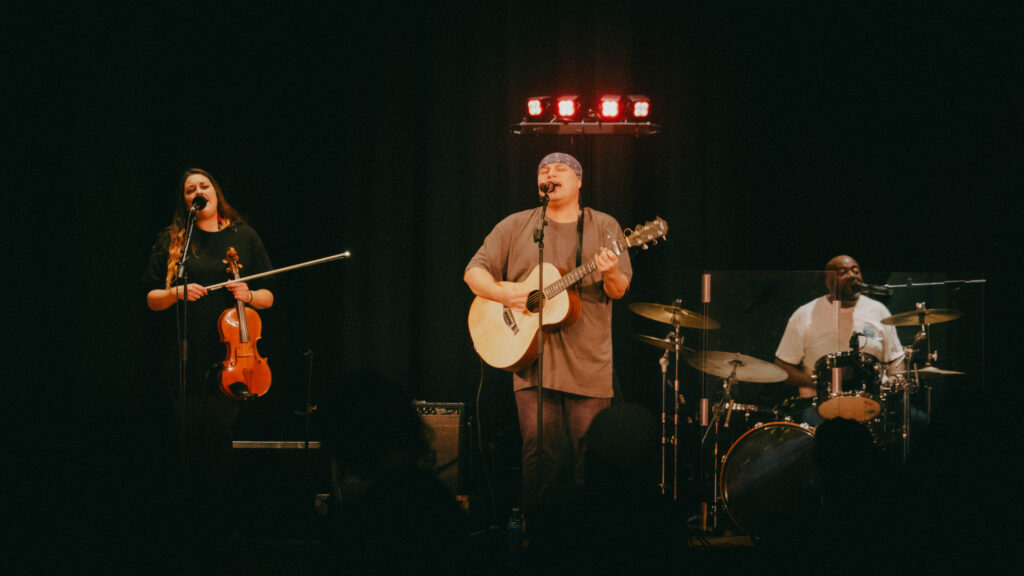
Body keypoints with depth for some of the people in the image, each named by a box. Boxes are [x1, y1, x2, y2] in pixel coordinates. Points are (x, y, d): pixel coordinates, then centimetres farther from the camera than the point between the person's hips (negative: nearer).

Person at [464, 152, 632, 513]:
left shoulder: (603, 227, 8)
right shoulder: (516, 226, 10)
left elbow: (619, 291, 2)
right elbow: (475, 271, 9)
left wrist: (611, 274, -21)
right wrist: (502, 293, -11)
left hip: (588, 360, 0)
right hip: (533, 359, 0)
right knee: (537, 449, -5)